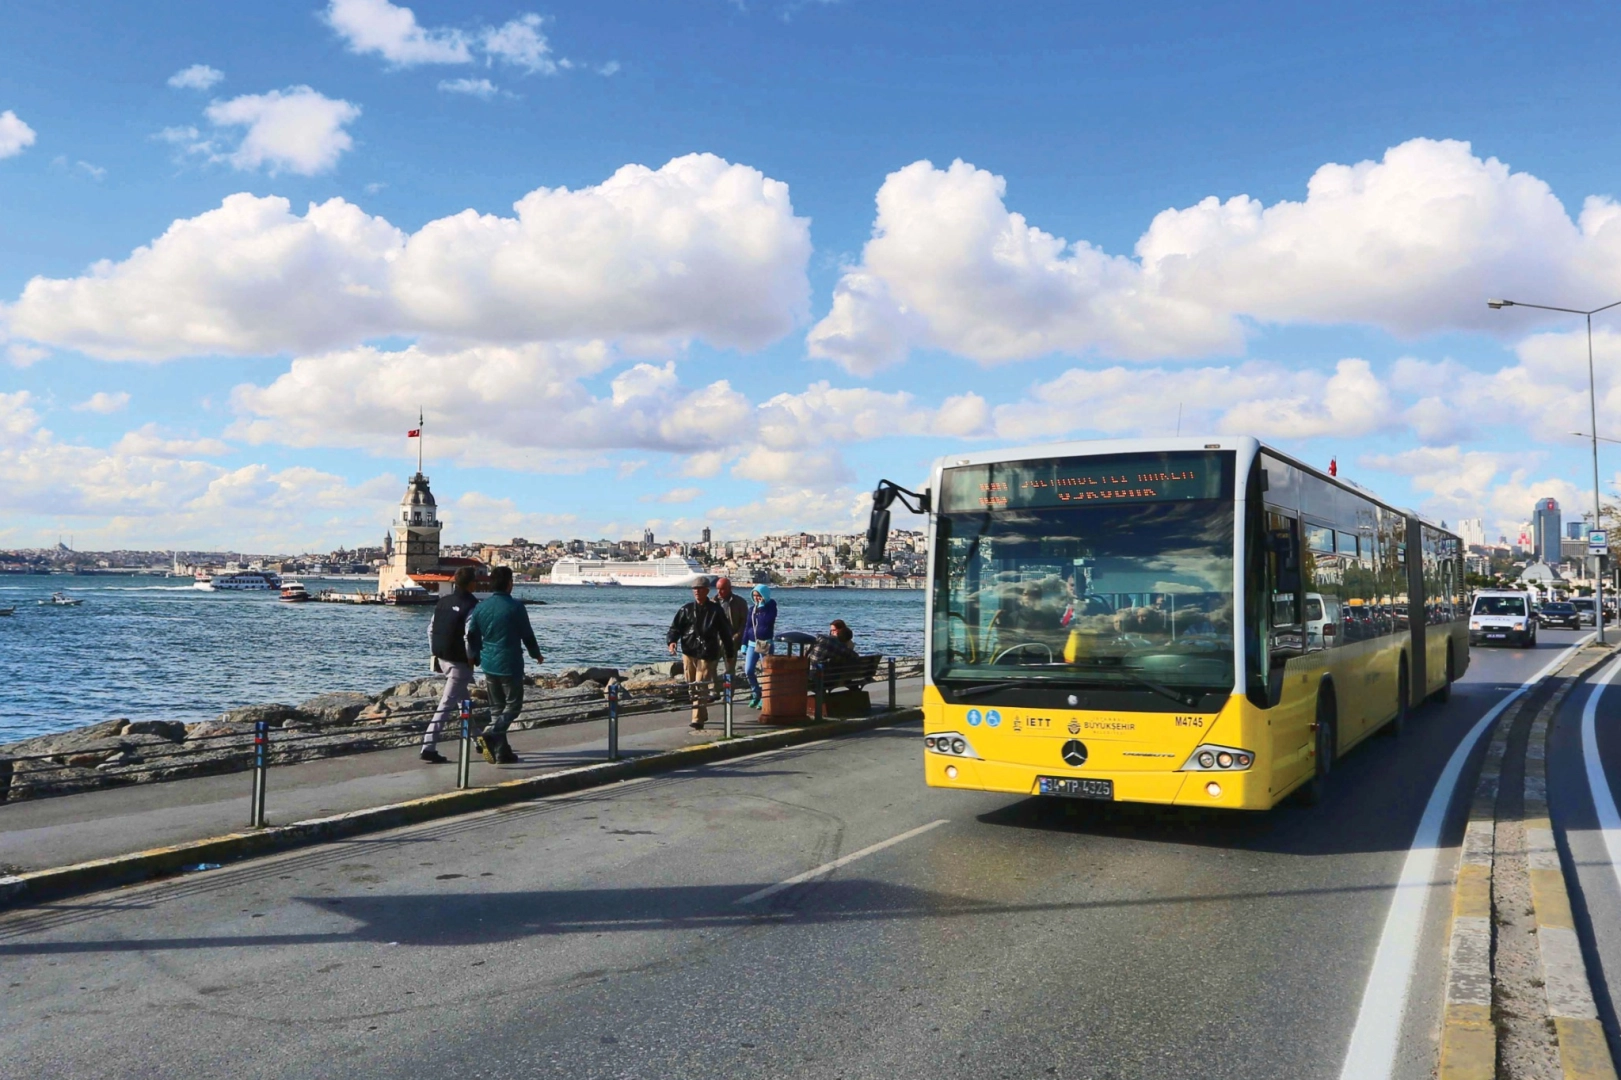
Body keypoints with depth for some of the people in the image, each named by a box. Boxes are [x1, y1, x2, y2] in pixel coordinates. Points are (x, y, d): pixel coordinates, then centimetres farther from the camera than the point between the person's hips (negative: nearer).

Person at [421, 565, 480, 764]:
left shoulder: (442, 602, 7)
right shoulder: (471, 606, -15)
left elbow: (431, 629, 10)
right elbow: (469, 636, -22)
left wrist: (435, 653, 17)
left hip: (442, 658, 8)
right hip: (460, 662, -8)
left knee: (466, 697, 23)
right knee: (446, 704, -5)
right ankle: (429, 747, -8)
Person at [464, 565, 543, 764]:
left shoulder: (481, 607, 4)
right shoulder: (515, 607, -11)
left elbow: (471, 635, 8)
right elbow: (527, 635, -4)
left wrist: (474, 658, 24)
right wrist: (537, 654, 13)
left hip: (489, 665, 6)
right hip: (510, 665, -6)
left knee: (496, 708, 12)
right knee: (513, 705, 3)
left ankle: (501, 753, 13)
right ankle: (489, 736, -19)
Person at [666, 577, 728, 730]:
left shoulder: (715, 610, 2)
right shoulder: (686, 609, 8)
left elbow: (725, 632, 8)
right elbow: (675, 627, 4)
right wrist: (672, 641, -16)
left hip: (706, 655, -4)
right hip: (688, 653, 4)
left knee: (701, 687, -10)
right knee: (691, 687, 11)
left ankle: (698, 720, -9)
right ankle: (702, 714, 27)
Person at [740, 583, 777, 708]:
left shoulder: (771, 607, -2)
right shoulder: (752, 609, 11)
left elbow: (767, 621, -20)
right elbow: (747, 626, 13)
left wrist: (761, 607, -15)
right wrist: (744, 644, 9)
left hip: (766, 643, -5)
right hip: (752, 643, 5)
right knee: (748, 671, -1)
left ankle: (764, 697, 9)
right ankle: (756, 694, 19)